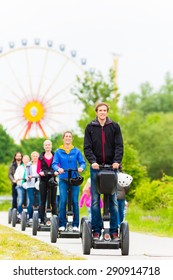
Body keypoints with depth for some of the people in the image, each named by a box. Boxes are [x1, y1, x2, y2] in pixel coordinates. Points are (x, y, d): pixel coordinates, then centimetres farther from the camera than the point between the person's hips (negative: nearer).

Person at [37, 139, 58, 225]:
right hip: (43, 180, 1)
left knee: (53, 200, -2)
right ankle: (42, 220, 3)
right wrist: (40, 172, -14)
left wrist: (57, 172, -18)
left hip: (53, 180, -1)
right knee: (43, 200, 1)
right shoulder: (41, 157, 11)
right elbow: (38, 169, 7)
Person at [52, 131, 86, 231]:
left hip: (74, 178, 0)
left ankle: (75, 224, 5)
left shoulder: (76, 151, 7)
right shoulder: (58, 151, 6)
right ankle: (62, 224, -1)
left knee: (75, 201, -3)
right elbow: (54, 164, -2)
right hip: (63, 179, 0)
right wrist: (58, 169, -24)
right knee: (63, 201, -8)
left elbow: (82, 162, 1)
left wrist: (81, 168, -22)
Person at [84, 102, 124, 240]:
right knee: (95, 200, 0)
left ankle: (114, 230, 4)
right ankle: (96, 230, 4)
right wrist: (92, 161, -15)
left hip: (112, 166, 0)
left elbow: (119, 146, 1)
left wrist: (117, 161, -14)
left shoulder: (114, 126, 6)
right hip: (96, 167, 0)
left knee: (113, 199, 1)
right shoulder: (90, 127, 6)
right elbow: (87, 147, 1)